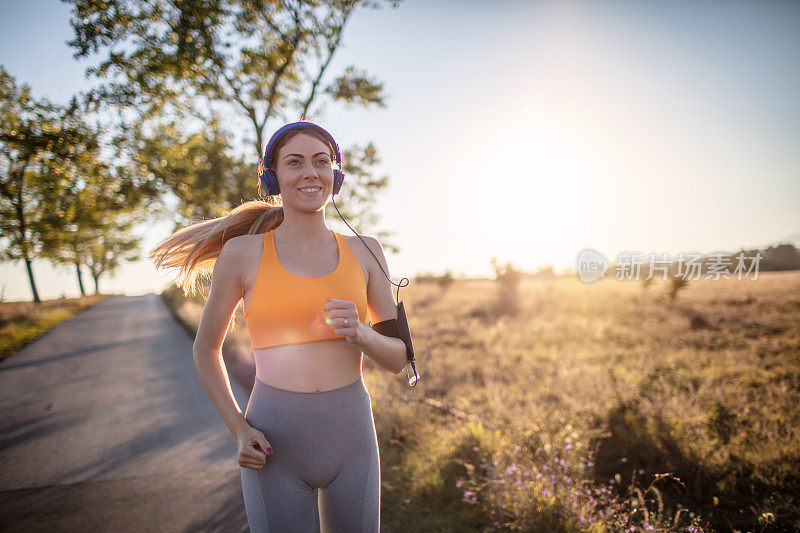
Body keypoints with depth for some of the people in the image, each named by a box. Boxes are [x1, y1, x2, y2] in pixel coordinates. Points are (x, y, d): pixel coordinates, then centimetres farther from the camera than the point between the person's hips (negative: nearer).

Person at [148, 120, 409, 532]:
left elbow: (398, 358, 3)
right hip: (275, 449, -2)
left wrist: (359, 333, -19)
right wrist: (239, 430, -6)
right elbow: (206, 348, 7)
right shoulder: (242, 253, -4)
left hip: (350, 440, 2)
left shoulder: (364, 252, 1)